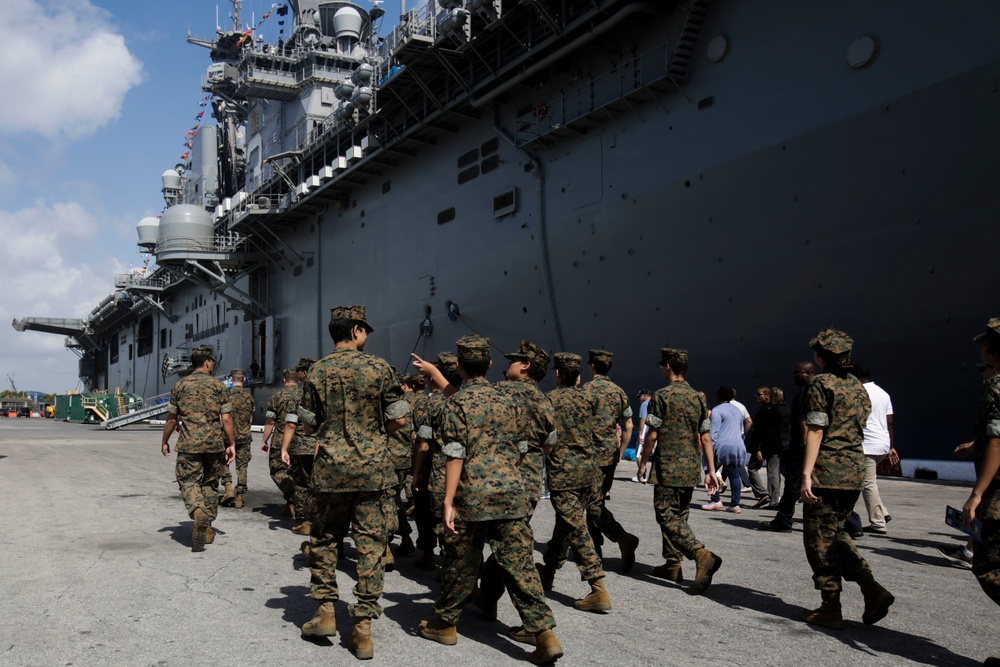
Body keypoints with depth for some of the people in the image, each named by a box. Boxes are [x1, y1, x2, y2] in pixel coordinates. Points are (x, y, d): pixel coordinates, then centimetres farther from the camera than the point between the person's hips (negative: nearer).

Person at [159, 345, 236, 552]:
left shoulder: (180, 386, 3)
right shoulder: (219, 386, 1)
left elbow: (171, 419, 6)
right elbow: (226, 419, -3)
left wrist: (164, 441, 19)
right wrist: (231, 444, 4)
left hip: (189, 444, -1)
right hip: (214, 443, 1)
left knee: (189, 481, 2)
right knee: (210, 483, 14)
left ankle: (198, 513, -27)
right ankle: (207, 529, 18)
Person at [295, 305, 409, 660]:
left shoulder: (318, 371, 0)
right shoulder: (379, 367, -5)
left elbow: (308, 422, 5)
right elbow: (398, 419, -4)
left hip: (330, 470, 2)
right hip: (373, 470, -1)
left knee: (324, 539, 19)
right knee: (370, 545, 4)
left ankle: (326, 610, 21)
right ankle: (363, 627, 6)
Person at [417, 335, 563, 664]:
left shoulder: (457, 404, -4)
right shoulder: (506, 403, 12)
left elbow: (455, 455, -11)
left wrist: (448, 503, -10)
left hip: (473, 497, -4)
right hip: (511, 493, 4)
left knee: (463, 563, 10)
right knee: (519, 563, 4)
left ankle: (445, 623, 27)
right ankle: (543, 633, 0)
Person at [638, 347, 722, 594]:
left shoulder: (662, 396, -10)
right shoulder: (698, 398, 9)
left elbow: (652, 434, -10)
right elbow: (705, 437, 8)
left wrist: (643, 462, 2)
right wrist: (711, 471, 10)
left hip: (668, 467, -7)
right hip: (691, 468, 7)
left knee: (667, 517, -6)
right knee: (678, 515, 17)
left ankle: (702, 555, -23)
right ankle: (672, 563, 22)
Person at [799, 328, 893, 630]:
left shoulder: (821, 384, -9)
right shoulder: (858, 387, 14)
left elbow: (816, 431, -15)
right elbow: (859, 429, 16)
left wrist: (806, 474, -17)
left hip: (826, 470, -8)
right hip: (855, 469, 8)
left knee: (820, 537, 3)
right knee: (835, 531, 20)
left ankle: (831, 608, 7)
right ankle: (872, 589, 7)